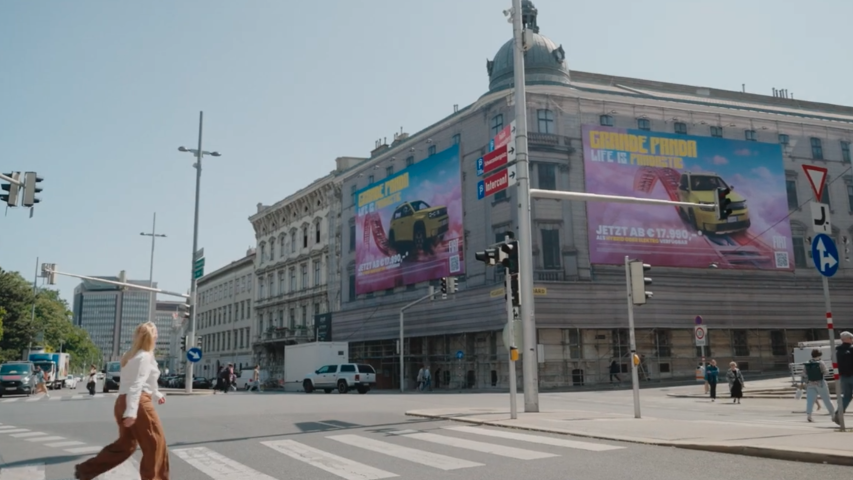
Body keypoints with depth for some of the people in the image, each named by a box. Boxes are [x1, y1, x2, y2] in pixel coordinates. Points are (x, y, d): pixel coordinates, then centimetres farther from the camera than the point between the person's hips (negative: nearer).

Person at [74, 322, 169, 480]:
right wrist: (132, 412, -26)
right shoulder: (145, 356, -12)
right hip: (138, 403, -10)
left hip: (123, 402, 10)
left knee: (125, 444, 18)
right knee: (156, 442, 2)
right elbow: (136, 385, -21)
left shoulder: (130, 355, 17)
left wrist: (157, 394, 40)